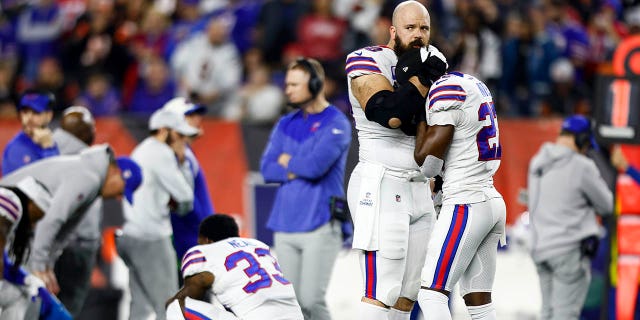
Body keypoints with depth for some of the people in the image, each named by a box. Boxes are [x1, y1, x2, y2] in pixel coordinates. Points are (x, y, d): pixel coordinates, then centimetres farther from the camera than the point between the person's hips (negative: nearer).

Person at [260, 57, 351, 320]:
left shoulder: (336, 124, -3)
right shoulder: (286, 124, 16)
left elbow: (316, 164, -18)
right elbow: (267, 168, 5)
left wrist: (288, 162, 1)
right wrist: (301, 168, -8)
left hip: (320, 226, -6)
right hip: (285, 226, 6)